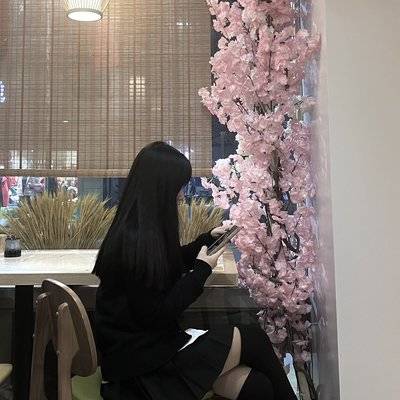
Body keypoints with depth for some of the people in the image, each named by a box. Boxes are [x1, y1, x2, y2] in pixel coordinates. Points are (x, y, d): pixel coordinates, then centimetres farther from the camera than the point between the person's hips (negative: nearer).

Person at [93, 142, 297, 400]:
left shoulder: (140, 231, 4)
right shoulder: (134, 242, -24)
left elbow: (168, 266, 22)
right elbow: (157, 316, -21)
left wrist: (209, 238, 19)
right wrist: (202, 270, -13)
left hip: (152, 343, 8)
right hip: (142, 360, -8)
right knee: (253, 339, -6)